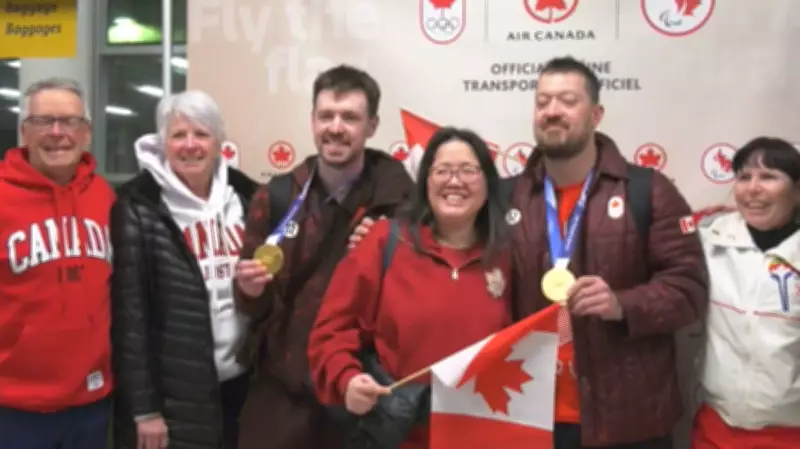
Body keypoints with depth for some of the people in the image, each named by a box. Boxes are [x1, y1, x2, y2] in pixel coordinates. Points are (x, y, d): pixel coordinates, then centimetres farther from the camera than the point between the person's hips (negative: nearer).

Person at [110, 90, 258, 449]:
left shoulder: (246, 195, 5)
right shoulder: (138, 207, -9)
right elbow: (129, 312, -11)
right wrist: (144, 408, -11)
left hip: (242, 382, 5)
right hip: (175, 396, -4)